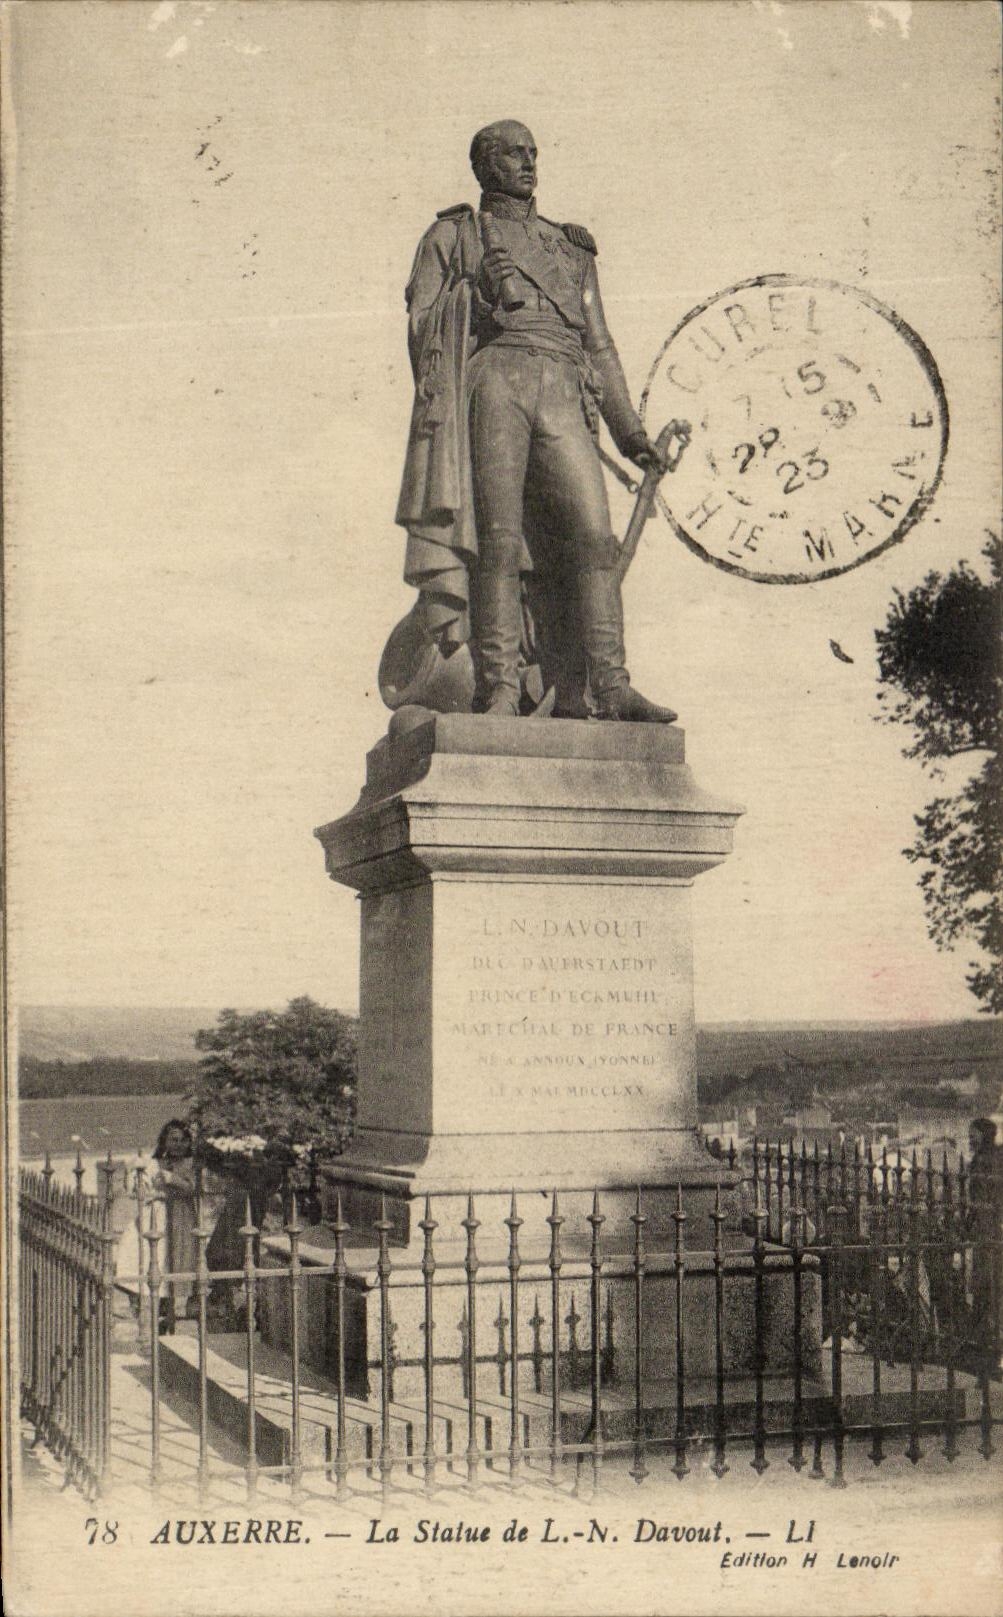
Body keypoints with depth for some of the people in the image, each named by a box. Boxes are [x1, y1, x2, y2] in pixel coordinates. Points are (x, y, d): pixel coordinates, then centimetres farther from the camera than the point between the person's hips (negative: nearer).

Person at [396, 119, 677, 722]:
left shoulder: (571, 249, 32)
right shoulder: (452, 236, 22)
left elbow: (600, 347, 27)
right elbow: (422, 326, 13)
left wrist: (631, 433, 18)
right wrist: (477, 293, -5)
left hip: (563, 399, 3)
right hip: (491, 379, -3)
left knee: (593, 536, -14)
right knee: (498, 538, -14)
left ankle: (606, 688, -19)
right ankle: (500, 691, -18)